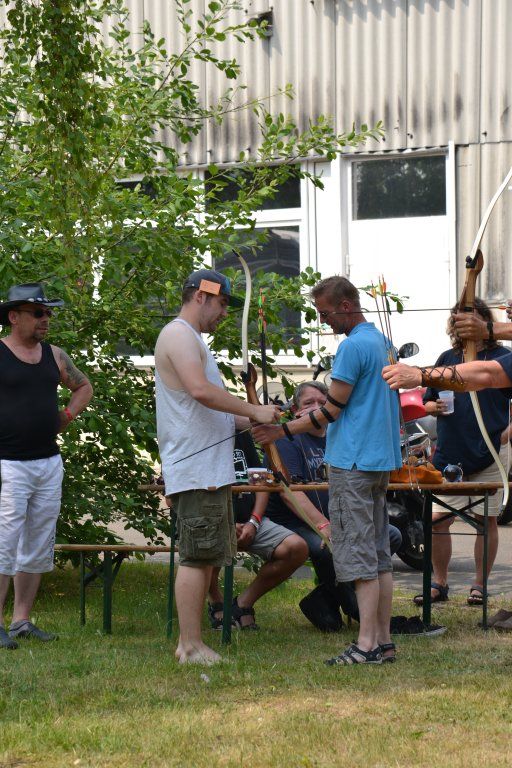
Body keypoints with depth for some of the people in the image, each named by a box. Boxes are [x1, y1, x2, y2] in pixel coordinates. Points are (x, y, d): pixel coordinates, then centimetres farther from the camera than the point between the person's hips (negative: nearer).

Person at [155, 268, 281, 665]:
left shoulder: (192, 339, 23)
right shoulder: (178, 335, -11)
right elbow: (200, 390, -25)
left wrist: (253, 424, 15)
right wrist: (254, 410, -18)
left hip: (211, 471, 11)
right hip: (196, 471, -11)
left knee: (205, 558, 11)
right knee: (197, 557, -10)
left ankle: (191, 642, 15)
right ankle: (191, 645, -8)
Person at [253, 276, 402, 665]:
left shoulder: (353, 346, -15)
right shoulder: (381, 341, 15)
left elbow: (333, 408, -14)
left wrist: (284, 431, -7)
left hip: (353, 464, -10)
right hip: (381, 458, 10)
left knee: (359, 554, -9)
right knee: (379, 555, 9)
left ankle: (367, 644, -10)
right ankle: (384, 641, 10)